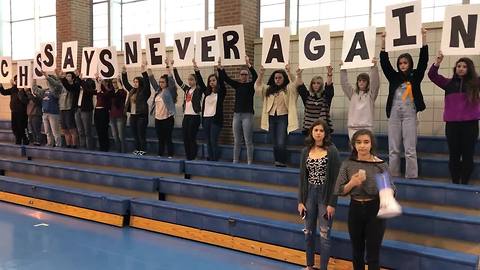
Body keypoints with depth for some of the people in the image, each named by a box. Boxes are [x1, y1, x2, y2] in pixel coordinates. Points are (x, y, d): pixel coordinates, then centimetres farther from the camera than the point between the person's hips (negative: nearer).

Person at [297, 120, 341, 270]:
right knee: (309, 232, 13)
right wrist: (300, 201, 2)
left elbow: (335, 178, -10)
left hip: (325, 196, -4)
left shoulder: (332, 151, -9)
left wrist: (332, 203, -13)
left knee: (324, 235, 1)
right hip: (309, 195, 4)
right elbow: (302, 177, 6)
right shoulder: (306, 151, 3)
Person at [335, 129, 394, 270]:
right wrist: (352, 183, -19)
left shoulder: (381, 165, -7)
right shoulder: (347, 165, -3)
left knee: (373, 254, 4)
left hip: (375, 209, -2)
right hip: (355, 209, 2)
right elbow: (339, 191, -1)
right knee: (357, 252, 17)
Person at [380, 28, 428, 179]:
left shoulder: (415, 77, 5)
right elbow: (384, 62, 5)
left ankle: (411, 178, 1)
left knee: (410, 149, -3)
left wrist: (424, 38, -9)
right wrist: (383, 42, -1)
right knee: (393, 149, 5)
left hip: (409, 114, -3)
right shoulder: (394, 77, 10)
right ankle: (393, 177, 12)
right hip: (394, 114, 3)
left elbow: (423, 60, -4)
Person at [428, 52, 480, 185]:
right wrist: (438, 62, -11)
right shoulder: (449, 83, 9)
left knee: (468, 155, 2)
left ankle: (464, 183, 11)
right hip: (452, 123, 1)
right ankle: (455, 183, 14)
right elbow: (432, 75, 4)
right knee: (454, 155, 6)